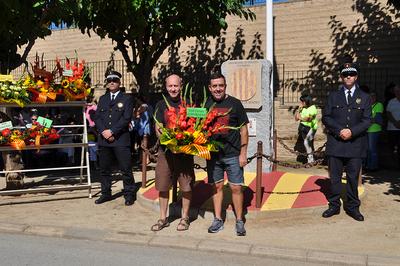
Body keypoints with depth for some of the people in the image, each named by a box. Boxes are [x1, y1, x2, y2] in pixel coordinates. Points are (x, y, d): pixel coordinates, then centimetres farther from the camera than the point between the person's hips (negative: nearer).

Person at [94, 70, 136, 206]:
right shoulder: (102, 99, 17)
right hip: (103, 139, 5)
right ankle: (106, 193, 23)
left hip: (121, 139, -4)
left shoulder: (127, 99, 3)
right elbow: (97, 117, 9)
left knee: (126, 169, -2)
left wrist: (112, 131, -14)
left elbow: (126, 118, -8)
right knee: (104, 169, 10)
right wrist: (104, 131, -8)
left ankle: (129, 194, 9)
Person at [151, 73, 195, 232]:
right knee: (163, 186, 7)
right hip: (166, 149, 2)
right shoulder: (161, 105, 6)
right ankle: (163, 218, 22)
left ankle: (184, 218, 21)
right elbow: (158, 129, 2)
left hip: (185, 151, -1)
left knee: (186, 186, 5)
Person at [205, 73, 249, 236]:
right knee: (216, 186, 10)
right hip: (213, 154, 3)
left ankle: (239, 221, 13)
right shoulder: (206, 104, 6)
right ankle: (218, 220, 22)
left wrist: (243, 153, -6)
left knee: (236, 187, 0)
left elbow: (243, 130, -1)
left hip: (233, 154, -3)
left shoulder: (234, 103, -3)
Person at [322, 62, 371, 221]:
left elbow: (367, 120, 1)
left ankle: (352, 207, 18)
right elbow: (326, 117, 2)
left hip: (355, 144, 0)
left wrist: (352, 131, -14)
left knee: (353, 177, 6)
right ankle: (334, 205, 17)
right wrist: (339, 130, -12)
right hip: (335, 143, 0)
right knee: (334, 177, 6)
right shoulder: (333, 96, 9)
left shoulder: (364, 98, 8)